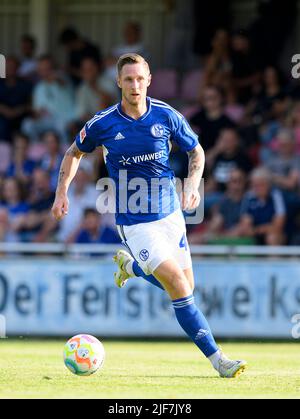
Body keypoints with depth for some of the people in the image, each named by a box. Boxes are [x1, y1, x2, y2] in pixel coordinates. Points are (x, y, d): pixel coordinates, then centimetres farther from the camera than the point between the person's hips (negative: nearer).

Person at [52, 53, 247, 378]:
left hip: (170, 214, 4)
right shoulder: (102, 124, -9)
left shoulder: (166, 116, -6)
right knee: (179, 287, -16)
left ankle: (129, 265, 38)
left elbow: (196, 152, 9)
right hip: (134, 223, -4)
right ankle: (216, 358, -10)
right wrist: (62, 193, 2)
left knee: (184, 287, 10)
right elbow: (75, 152, 11)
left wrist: (192, 186, -8)